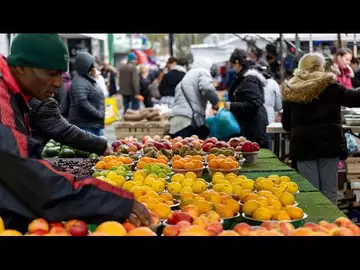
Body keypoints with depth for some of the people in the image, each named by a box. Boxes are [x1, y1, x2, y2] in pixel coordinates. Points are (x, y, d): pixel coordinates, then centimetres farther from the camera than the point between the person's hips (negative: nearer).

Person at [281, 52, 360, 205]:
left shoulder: (290, 91, 7)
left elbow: (286, 124, 12)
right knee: (329, 190, 7)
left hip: (303, 144, 3)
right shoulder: (329, 85, -4)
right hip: (328, 142, -2)